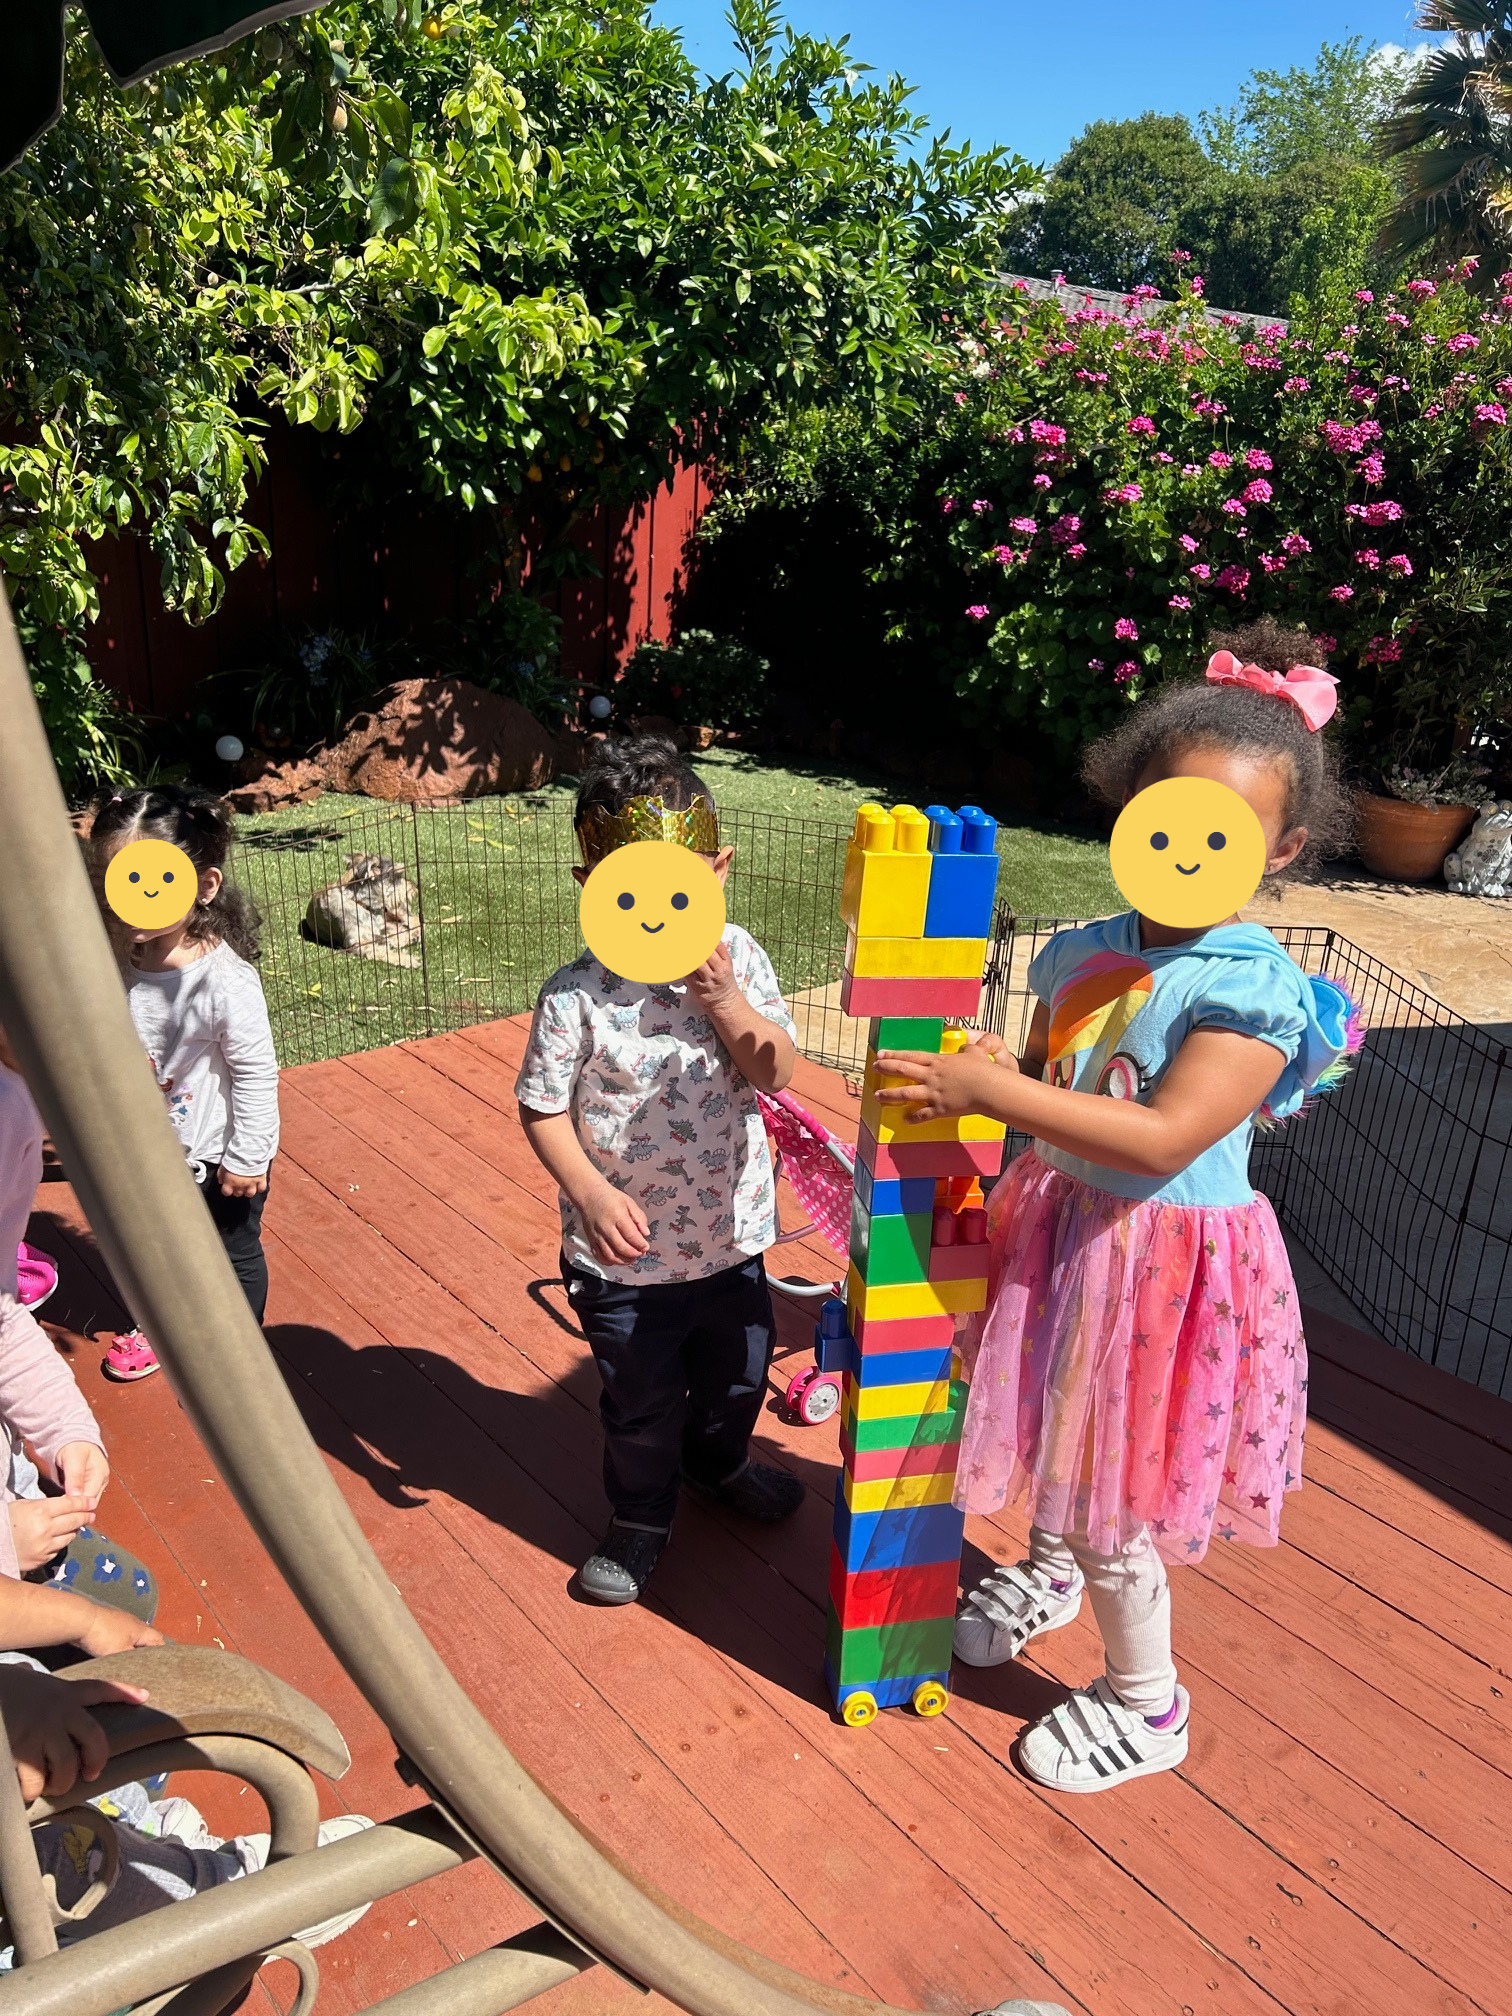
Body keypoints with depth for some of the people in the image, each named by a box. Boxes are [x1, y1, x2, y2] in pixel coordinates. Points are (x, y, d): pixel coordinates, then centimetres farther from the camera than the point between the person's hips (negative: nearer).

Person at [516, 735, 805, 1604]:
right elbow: (544, 1107, -12)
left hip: (730, 1230, 4)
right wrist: (591, 1192, -24)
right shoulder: (577, 995, -19)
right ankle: (642, 1516, 44)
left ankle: (719, 1459, 59)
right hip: (626, 1249, -3)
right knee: (641, 1402, 17)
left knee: (738, 1373, 27)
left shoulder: (736, 958, -9)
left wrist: (726, 1001, -26)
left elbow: (777, 1071, -11)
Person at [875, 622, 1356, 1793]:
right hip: (1059, 1228, 6)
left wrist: (995, 1092, -31)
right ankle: (1049, 1573, 58)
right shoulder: (1084, 956, -1)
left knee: (1112, 1502, 8)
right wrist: (984, 1075, -7)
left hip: (1163, 1264, -6)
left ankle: (1147, 1707, 34)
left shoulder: (1255, 988, -21)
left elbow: (1162, 1140, -30)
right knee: (1056, 1436, 26)